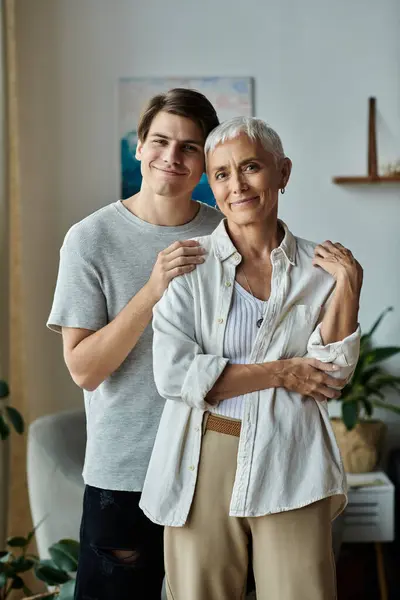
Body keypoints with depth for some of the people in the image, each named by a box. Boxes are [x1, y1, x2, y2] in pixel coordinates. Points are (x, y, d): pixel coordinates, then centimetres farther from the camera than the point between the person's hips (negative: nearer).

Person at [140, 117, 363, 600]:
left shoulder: (318, 268, 4)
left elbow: (331, 376, -1)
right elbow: (174, 374, -9)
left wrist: (348, 287, -9)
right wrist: (280, 372, -8)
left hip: (291, 468, 1)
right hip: (203, 464, 0)